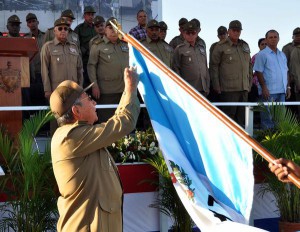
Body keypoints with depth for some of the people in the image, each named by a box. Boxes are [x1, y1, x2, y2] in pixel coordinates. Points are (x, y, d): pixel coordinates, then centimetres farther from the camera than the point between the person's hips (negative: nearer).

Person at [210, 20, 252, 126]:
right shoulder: (221, 46, -3)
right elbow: (214, 66, -5)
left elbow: (249, 65, 22)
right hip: (228, 89, -6)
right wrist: (217, 86, -9)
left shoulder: (245, 46, 16)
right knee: (228, 117, -5)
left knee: (241, 117, 10)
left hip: (244, 89, 6)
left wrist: (249, 83, 16)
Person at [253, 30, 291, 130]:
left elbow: (286, 72, 20)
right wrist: (264, 88, -16)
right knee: (268, 117, -4)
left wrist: (288, 87, 12)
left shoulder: (282, 55, 17)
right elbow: (259, 72, -9)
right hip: (268, 91, -6)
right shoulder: (262, 54, -3)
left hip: (282, 91, 6)